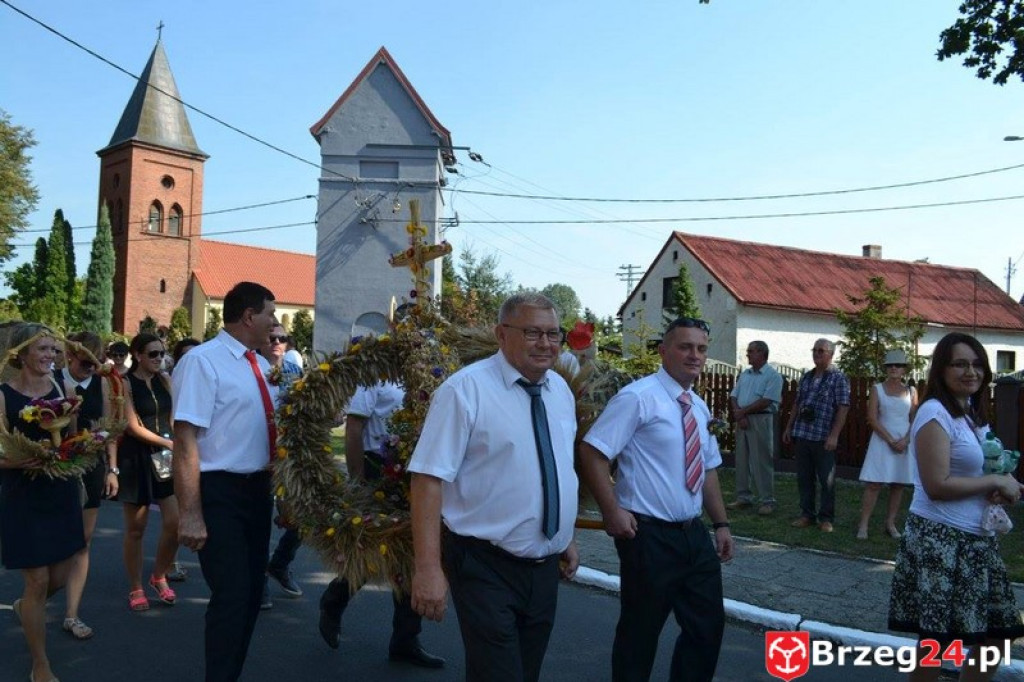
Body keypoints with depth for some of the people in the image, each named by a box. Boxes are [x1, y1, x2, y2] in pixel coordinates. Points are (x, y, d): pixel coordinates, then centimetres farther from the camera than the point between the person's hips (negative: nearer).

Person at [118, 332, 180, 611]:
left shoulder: (164, 381, 9)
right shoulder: (125, 384, -6)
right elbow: (132, 427, -11)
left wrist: (179, 447, -2)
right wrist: (169, 443, -10)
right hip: (137, 459, -4)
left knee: (174, 523, -3)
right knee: (135, 529, 4)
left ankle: (159, 576, 20)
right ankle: (135, 588, 19)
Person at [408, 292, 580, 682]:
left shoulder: (561, 391, 7)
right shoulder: (466, 389, -15)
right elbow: (429, 478, -19)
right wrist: (428, 569, -25)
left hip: (545, 567, 7)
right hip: (486, 568, -7)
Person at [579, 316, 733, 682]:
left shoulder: (699, 408, 12)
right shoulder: (638, 397, -15)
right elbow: (592, 451, -19)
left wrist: (721, 523, 15)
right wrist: (612, 510, -22)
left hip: (694, 533, 8)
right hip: (649, 535, -8)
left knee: (709, 624, 16)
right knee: (640, 630, 7)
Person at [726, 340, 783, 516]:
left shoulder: (773, 375, -7)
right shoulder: (744, 374, 14)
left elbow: (766, 401, -16)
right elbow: (733, 397, 9)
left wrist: (742, 411, -11)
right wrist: (739, 415, -9)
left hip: (761, 420, -7)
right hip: (742, 420, 7)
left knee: (762, 462, -5)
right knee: (742, 460, 9)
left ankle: (767, 501, 0)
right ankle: (743, 497, 18)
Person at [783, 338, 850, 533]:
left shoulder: (839, 378, -3)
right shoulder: (806, 377, 15)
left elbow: (843, 408, -9)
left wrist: (834, 435, -16)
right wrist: (789, 427, 14)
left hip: (823, 438, -6)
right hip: (801, 435, 6)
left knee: (827, 480, 2)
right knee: (804, 478, 10)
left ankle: (826, 518, 12)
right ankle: (807, 515, 19)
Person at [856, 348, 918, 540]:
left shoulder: (911, 391, 7)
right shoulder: (877, 389, 1)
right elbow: (872, 419, -6)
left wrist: (905, 440, -12)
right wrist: (891, 440, -13)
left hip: (905, 443, 3)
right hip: (882, 442, -3)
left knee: (898, 485, 6)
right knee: (874, 484, -5)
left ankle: (890, 523, 16)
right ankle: (863, 524, -4)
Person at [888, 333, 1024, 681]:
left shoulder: (974, 414, 12)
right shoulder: (935, 413, -16)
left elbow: (976, 473, 18)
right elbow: (937, 486, -23)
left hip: (977, 538, 9)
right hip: (941, 539, -9)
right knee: (938, 638, 1)